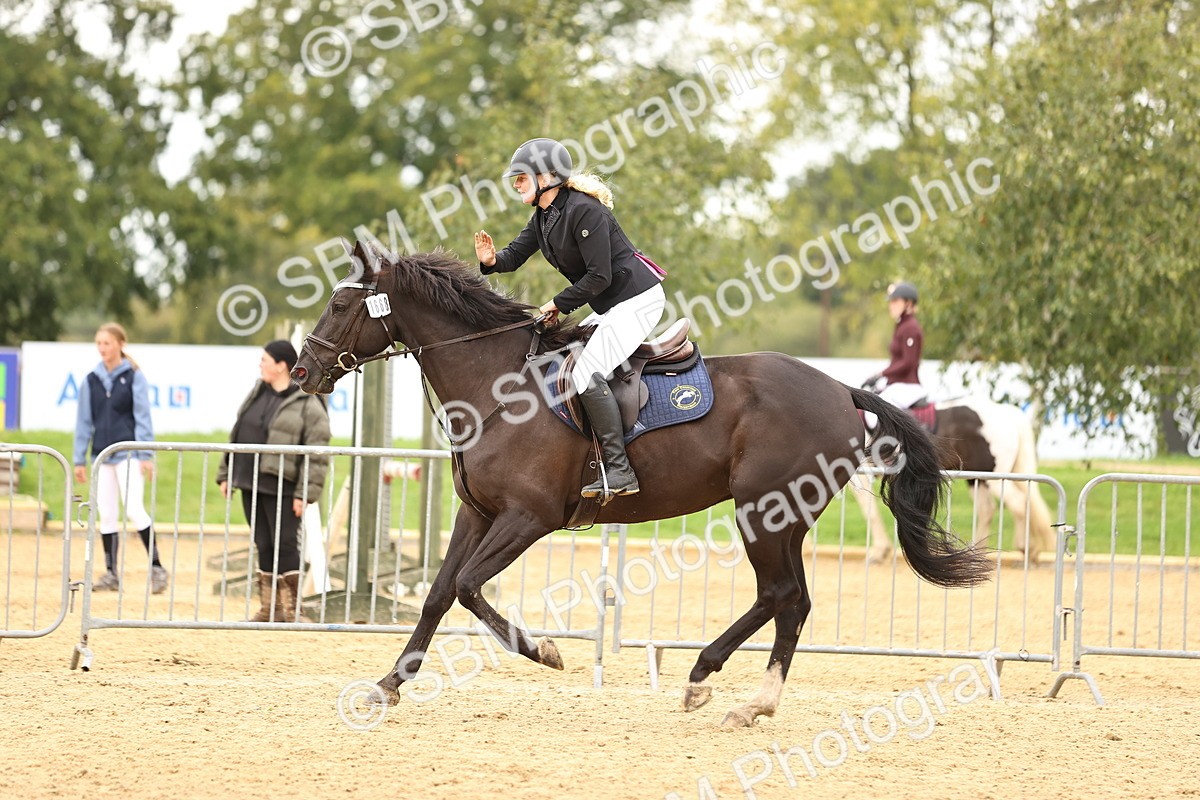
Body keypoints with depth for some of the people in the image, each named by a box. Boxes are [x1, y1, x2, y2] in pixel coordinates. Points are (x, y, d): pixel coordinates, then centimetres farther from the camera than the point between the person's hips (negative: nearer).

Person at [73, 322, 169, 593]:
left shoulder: (134, 377, -2)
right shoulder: (91, 380, 9)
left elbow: (143, 417, -3)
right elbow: (84, 422, 12)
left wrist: (146, 456, -9)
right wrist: (79, 459, 10)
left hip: (128, 453, -5)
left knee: (133, 509, -13)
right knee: (106, 514, 5)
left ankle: (157, 568, -8)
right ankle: (111, 574, 11)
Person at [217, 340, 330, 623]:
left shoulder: (308, 405, -10)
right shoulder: (257, 394, 13)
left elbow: (316, 456, -13)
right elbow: (237, 437, 19)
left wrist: (305, 493, -18)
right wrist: (225, 474, 16)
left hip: (281, 488, -7)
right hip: (250, 484, 7)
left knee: (285, 546, -6)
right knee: (264, 546, 10)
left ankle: (292, 610, -1)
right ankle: (270, 609, 16)